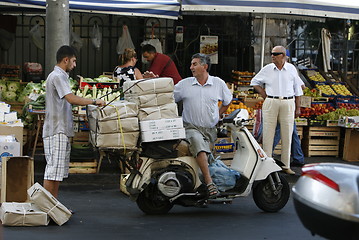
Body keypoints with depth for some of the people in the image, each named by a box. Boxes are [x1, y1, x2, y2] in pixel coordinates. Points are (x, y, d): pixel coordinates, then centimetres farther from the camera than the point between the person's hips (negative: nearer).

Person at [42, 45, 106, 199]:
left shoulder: (61, 76, 21)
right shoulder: (57, 76, -12)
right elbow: (72, 99, -24)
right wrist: (94, 102, -17)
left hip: (62, 131, 11)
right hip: (56, 131, -11)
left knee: (58, 173, 11)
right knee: (53, 170, -10)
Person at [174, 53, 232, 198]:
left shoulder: (218, 83, 10)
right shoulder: (184, 84, 8)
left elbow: (227, 101, 25)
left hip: (210, 130, 4)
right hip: (191, 128, -4)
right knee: (198, 143, -32)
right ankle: (209, 182, -39)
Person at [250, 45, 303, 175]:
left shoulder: (291, 69, 6)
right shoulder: (267, 69, 4)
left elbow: (297, 89, 11)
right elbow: (254, 82, 16)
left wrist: (298, 107, 8)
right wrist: (264, 96, 5)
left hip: (288, 104, 1)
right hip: (271, 103, 0)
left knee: (287, 135, 3)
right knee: (268, 134, -2)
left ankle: (286, 165, 9)